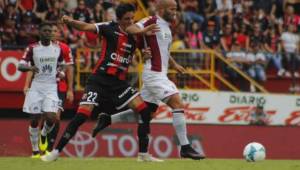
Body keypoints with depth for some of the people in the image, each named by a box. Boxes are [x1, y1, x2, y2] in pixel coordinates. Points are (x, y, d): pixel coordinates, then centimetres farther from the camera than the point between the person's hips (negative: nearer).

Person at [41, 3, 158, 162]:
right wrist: (71, 22, -38)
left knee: (145, 111, -7)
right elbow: (86, 27, -18)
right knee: (82, 115, -14)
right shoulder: (110, 28, -7)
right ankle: (56, 152, -2)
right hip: (99, 80, -4)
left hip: (119, 82, 4)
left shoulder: (136, 35, 6)